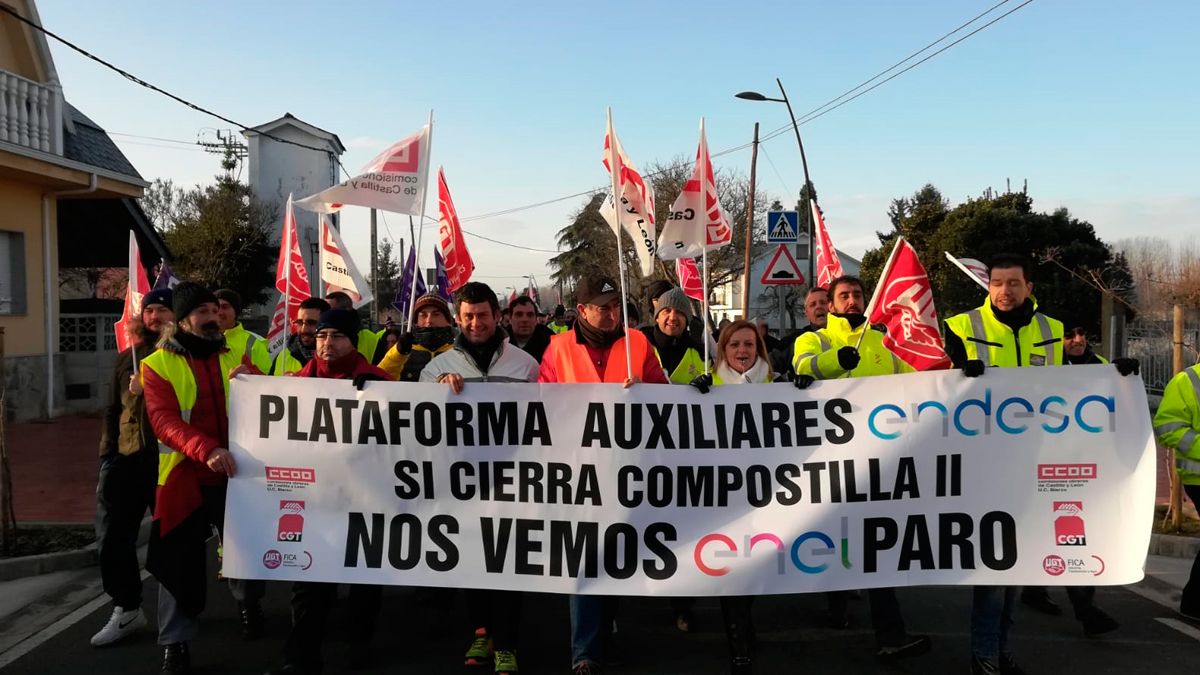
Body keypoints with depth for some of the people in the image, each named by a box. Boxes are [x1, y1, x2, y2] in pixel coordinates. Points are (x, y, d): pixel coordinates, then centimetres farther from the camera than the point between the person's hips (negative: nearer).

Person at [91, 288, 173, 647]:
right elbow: (113, 410, 20)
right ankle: (126, 609, 18)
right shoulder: (127, 358, 16)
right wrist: (107, 455, 14)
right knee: (113, 536, 4)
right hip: (127, 458, 5)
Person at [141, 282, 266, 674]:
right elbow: (163, 421, -15)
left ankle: (248, 604, 39)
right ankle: (174, 643, 16)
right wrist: (206, 450, -31)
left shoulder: (233, 358, 10)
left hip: (234, 475, 3)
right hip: (184, 477, -3)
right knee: (181, 561, 2)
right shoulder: (158, 365, -2)